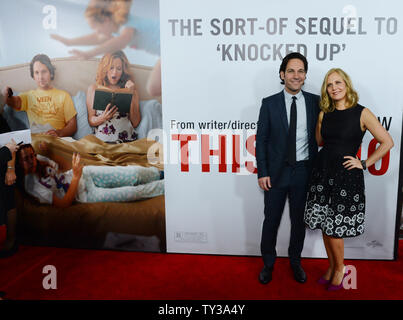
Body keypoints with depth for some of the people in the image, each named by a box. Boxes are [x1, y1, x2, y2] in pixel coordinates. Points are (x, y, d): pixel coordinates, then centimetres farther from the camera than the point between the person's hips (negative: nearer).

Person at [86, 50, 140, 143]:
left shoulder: (130, 89, 15)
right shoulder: (94, 89, 16)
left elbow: (135, 123, 5)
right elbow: (91, 121, 11)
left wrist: (132, 95, -1)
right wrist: (103, 117, -10)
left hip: (127, 140, 0)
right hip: (103, 140, 0)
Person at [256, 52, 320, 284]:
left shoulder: (315, 102, 0)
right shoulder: (270, 104, -3)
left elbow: (318, 136, 4)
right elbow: (261, 140, -2)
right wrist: (262, 173, -7)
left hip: (304, 171, 1)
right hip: (276, 172, -1)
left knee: (299, 219, 15)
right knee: (271, 220, 10)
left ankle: (295, 261, 36)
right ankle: (268, 263, 30)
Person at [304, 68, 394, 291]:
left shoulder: (361, 113, -5)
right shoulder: (324, 114, 7)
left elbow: (387, 142, -4)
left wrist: (365, 163, -4)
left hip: (346, 175, -4)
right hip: (323, 171, 4)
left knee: (335, 228, -1)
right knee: (324, 227, 10)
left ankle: (340, 269, 23)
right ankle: (332, 266, 30)